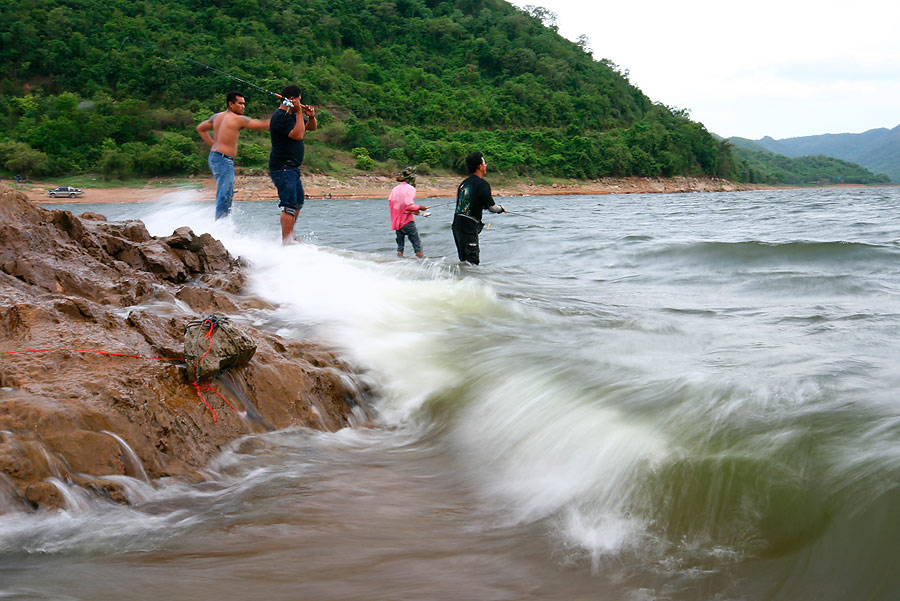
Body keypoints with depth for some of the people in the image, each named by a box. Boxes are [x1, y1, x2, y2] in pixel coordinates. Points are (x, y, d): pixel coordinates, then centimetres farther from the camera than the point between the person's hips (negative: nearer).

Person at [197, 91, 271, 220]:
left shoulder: (217, 117, 13)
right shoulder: (238, 119, -11)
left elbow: (200, 129, 25)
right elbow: (263, 125, -9)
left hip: (214, 155, 10)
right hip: (224, 160, -10)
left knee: (228, 194, 18)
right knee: (224, 196, -8)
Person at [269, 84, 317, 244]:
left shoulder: (292, 115, 16)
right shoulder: (280, 117, -15)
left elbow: (311, 127, 25)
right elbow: (298, 135, -25)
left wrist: (311, 117, 4)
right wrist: (299, 113, -19)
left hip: (292, 168, 11)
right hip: (282, 168, -11)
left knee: (298, 202, 22)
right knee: (289, 206, -18)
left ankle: (290, 236, 35)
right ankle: (286, 242, -22)